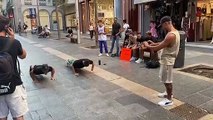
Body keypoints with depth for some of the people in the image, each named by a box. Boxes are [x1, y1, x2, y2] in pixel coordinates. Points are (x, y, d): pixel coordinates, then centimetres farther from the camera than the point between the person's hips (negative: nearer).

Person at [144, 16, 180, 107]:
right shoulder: (174, 32, 7)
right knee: (166, 78, 23)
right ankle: (169, 93, 41)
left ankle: (169, 100, 16)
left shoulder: (171, 35, -27)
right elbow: (164, 43, 17)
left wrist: (148, 46, -9)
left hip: (167, 60, -10)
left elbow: (158, 48, -24)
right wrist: (154, 44, 6)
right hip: (167, 59, 10)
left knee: (167, 80, 2)